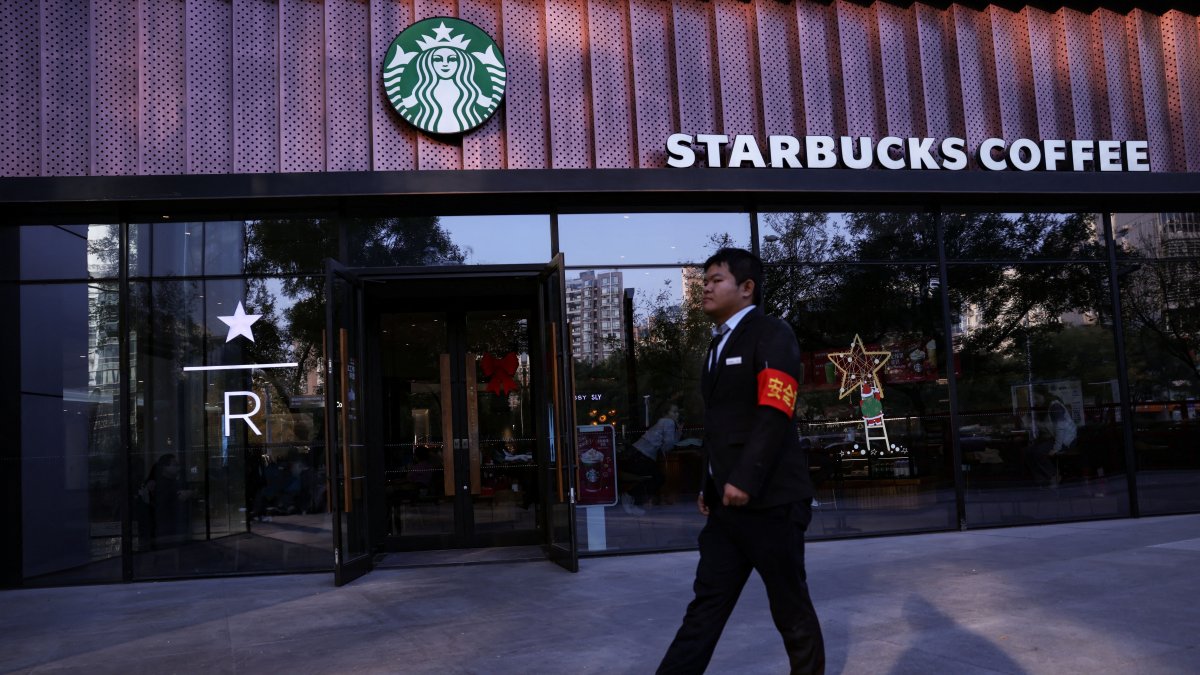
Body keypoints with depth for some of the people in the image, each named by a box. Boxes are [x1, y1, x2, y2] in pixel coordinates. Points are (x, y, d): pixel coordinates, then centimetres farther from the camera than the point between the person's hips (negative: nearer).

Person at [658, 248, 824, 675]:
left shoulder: (772, 335, -6)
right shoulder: (720, 345, 19)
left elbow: (775, 414, -18)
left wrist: (745, 479, -24)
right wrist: (710, 486, 19)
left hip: (768, 499, -8)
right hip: (727, 501, 8)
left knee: (791, 609, 6)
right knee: (705, 605, 6)